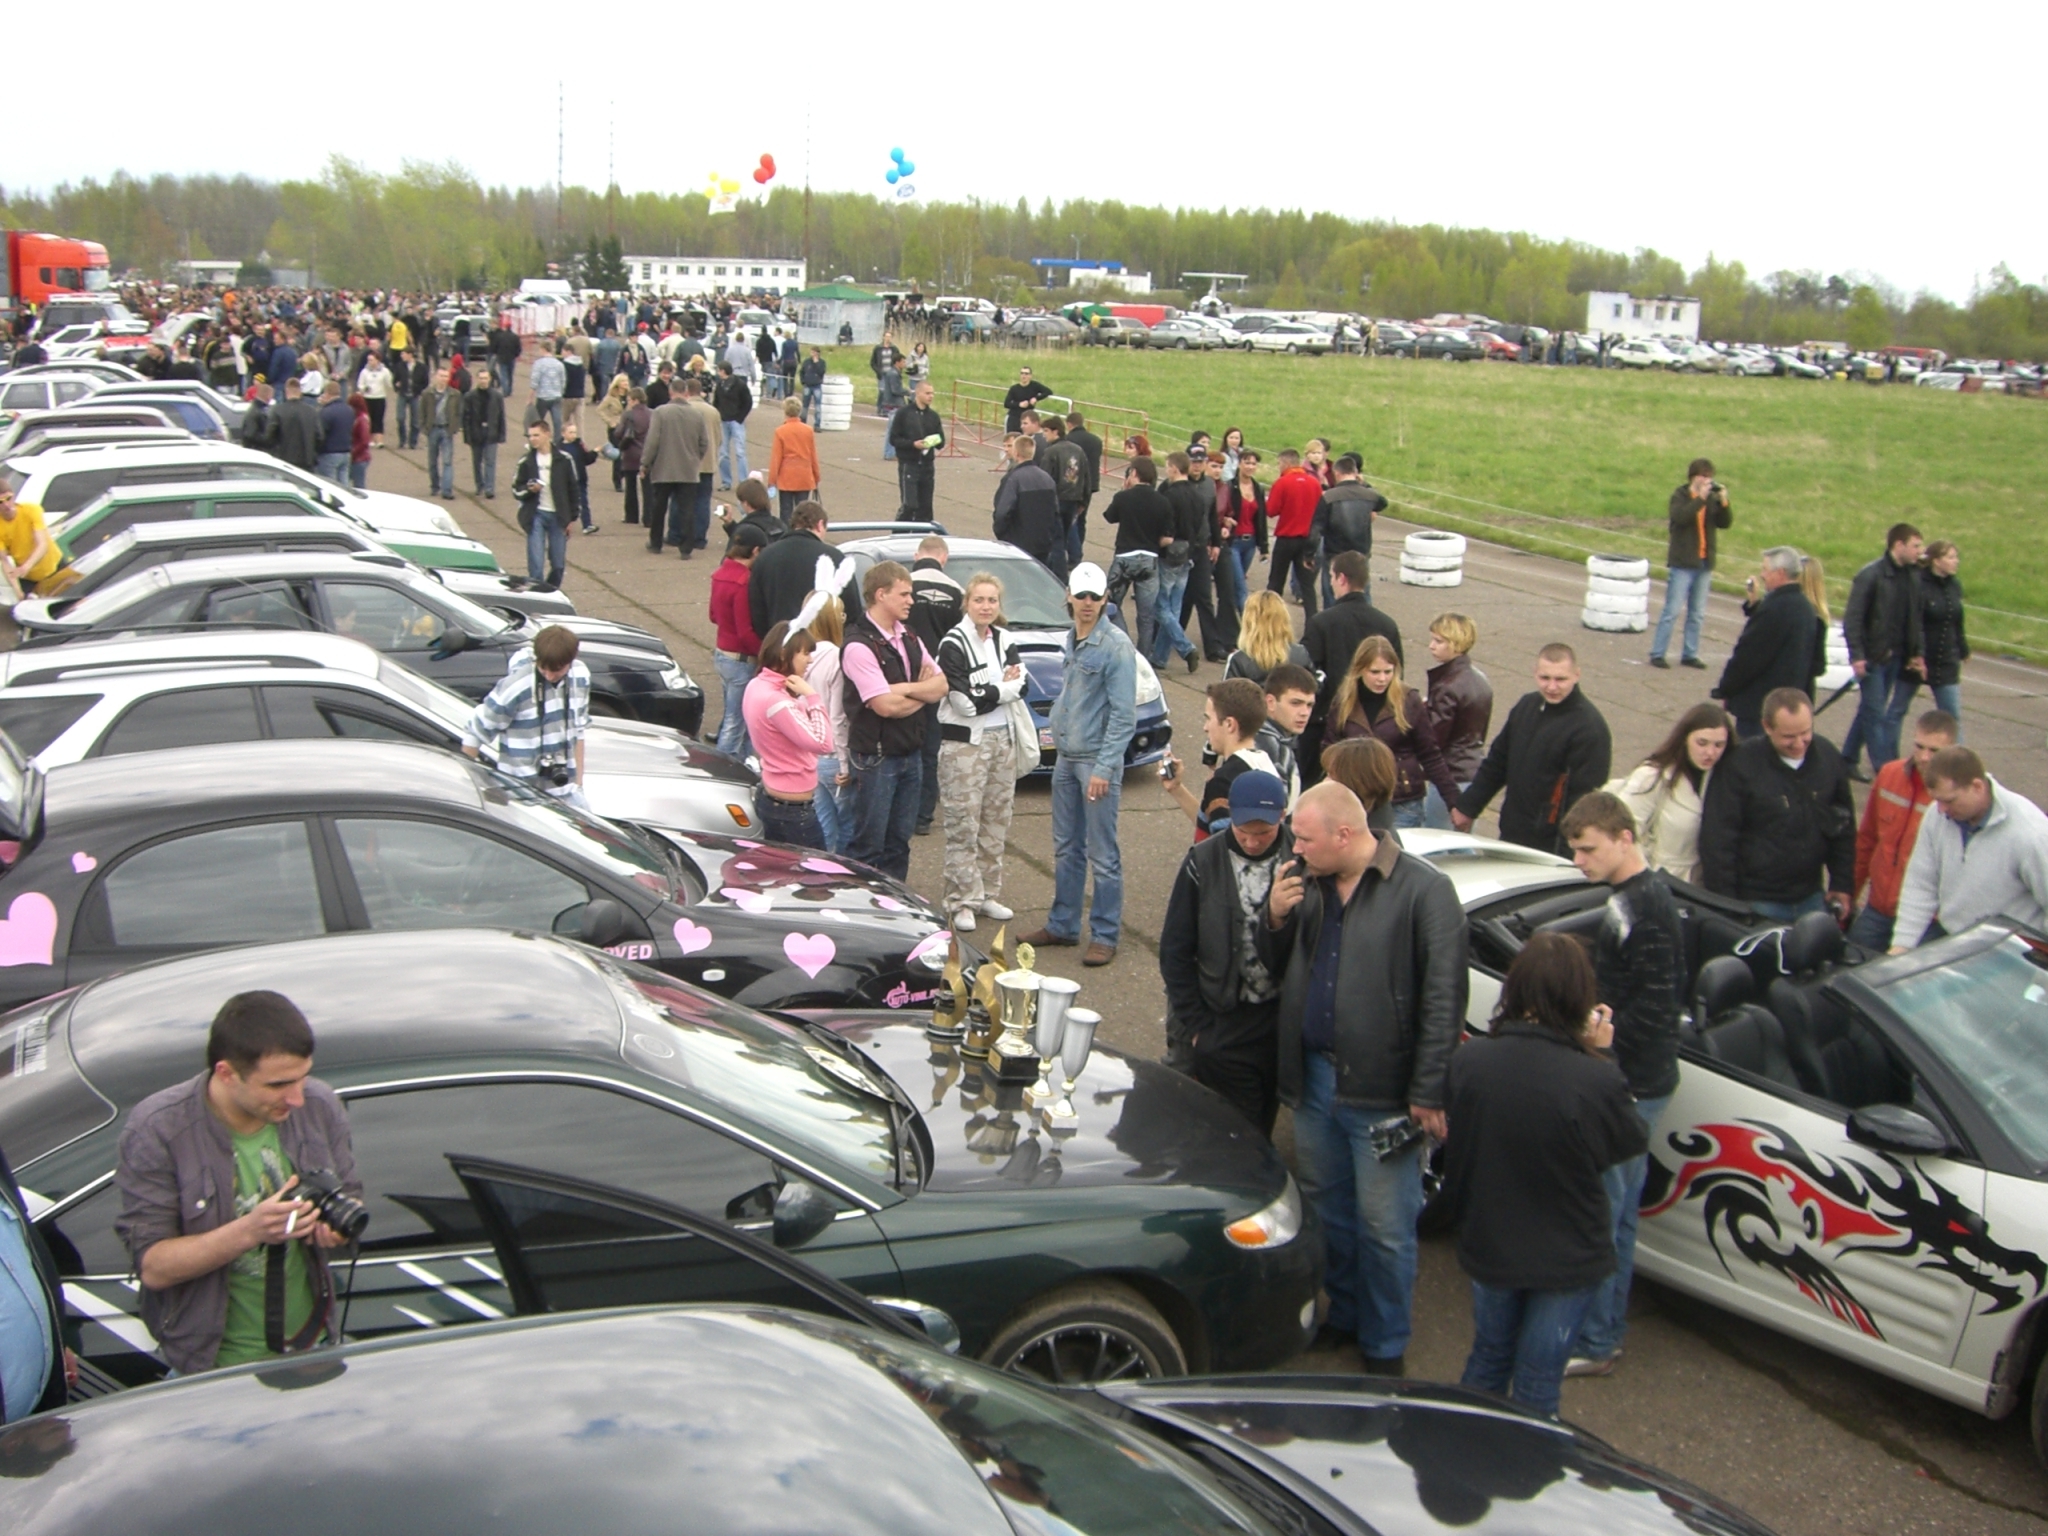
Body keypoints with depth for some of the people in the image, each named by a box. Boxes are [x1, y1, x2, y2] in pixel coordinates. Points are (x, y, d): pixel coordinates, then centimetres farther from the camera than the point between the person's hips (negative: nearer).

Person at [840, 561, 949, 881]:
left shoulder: (909, 638, 10)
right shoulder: (858, 645, -17)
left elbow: (941, 686, 4)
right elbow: (886, 706, -21)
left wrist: (905, 689, -13)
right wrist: (922, 693, -3)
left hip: (911, 752, 8)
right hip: (876, 756, -8)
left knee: (899, 842, 14)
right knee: (869, 845, 0)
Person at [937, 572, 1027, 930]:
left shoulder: (1003, 639, 10)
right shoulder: (954, 644, -10)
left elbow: (1021, 685, 0)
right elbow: (965, 702, -17)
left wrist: (987, 692, -15)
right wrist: (1004, 688, -7)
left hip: (1003, 739, 6)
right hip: (964, 743, -6)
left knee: (997, 822, 10)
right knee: (964, 826, -4)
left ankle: (988, 894, 20)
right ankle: (963, 902, 2)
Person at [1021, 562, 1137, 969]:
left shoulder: (1116, 646, -12)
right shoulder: (1069, 642, 11)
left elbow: (1123, 715, -15)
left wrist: (1104, 768, -18)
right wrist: (1057, 736, 12)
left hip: (1097, 760, -7)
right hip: (1065, 757, 7)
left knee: (1103, 854, -1)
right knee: (1066, 848, 14)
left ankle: (1104, 935, 6)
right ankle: (1062, 924, 24)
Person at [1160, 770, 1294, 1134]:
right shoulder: (1203, 862, -7)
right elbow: (1174, 950, -2)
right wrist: (1194, 1025, -4)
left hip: (1277, 1022, 1)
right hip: (1219, 1023, 0)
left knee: (1259, 1134, 13)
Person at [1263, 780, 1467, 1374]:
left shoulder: (1424, 891, -14)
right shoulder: (1306, 882, 6)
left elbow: (1443, 999, -14)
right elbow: (1278, 968, 16)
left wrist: (1427, 1094, -16)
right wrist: (1277, 919, -6)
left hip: (1381, 1090, -6)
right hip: (1313, 1077, 6)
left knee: (1384, 1227, 3)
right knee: (1326, 1207, 20)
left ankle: (1385, 1346, 20)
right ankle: (1341, 1314, 39)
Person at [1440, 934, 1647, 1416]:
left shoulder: (1469, 1061, -19)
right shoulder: (1595, 1081, -29)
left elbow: (1456, 1150, -4)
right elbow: (1630, 1142, -9)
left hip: (1488, 1248, 4)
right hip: (1568, 1262, -3)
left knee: (1487, 1362, 27)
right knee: (1536, 1388, 15)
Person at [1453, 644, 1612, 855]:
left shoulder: (1590, 728, -16)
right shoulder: (1526, 706, 8)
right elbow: (1496, 762, 18)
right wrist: (1467, 807, 20)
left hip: (1551, 847, -7)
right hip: (1510, 837, 7)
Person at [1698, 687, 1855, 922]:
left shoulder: (1828, 756, -2)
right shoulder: (1740, 765, -17)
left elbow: (1844, 825, 9)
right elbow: (1717, 839, -15)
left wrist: (1842, 884, 9)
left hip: (1811, 898, 5)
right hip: (1757, 901, -5)